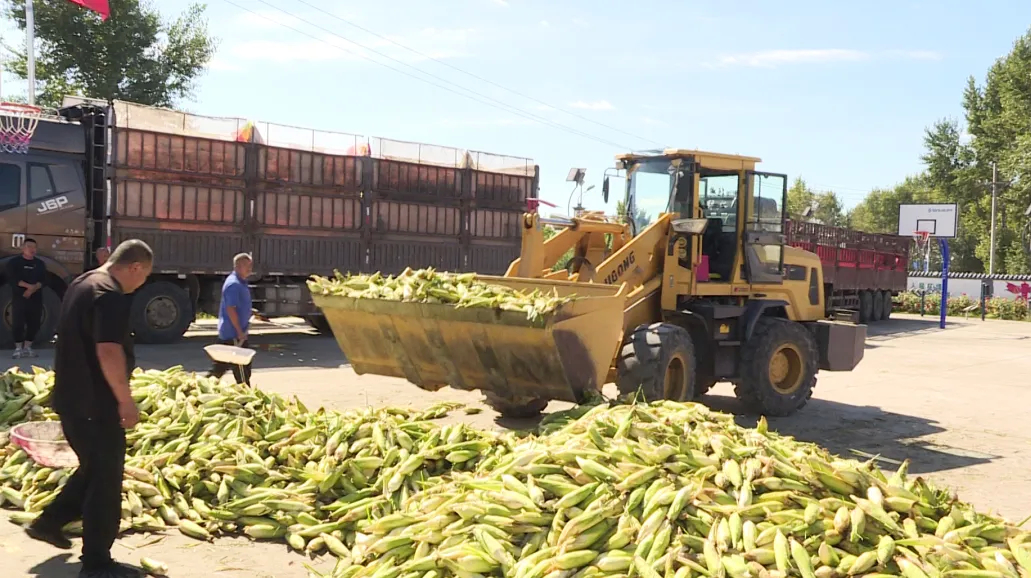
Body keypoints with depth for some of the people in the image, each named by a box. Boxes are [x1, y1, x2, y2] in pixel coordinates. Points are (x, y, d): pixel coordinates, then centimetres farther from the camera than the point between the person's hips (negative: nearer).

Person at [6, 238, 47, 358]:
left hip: (35, 298, 3)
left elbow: (43, 280, 1)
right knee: (18, 323, -8)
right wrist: (29, 286, -20)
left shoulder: (40, 263, 13)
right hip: (19, 298, -3)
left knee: (33, 324, 2)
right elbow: (12, 278, -10)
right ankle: (18, 348, -2)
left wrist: (33, 289, -17)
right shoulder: (14, 262, 3)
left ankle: (27, 347, 10)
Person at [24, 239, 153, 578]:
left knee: (93, 468, 24)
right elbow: (108, 351, -29)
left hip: (72, 397, 10)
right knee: (106, 477, -1)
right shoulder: (110, 294, -19)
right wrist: (125, 400, -22)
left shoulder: (82, 283, 13)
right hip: (94, 402, -10)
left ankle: (48, 522, 32)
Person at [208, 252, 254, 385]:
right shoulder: (233, 284, -18)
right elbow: (230, 309, -22)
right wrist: (240, 332, -21)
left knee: (221, 366, 15)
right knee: (242, 369, -3)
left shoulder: (241, 283, 14)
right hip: (234, 335, -10)